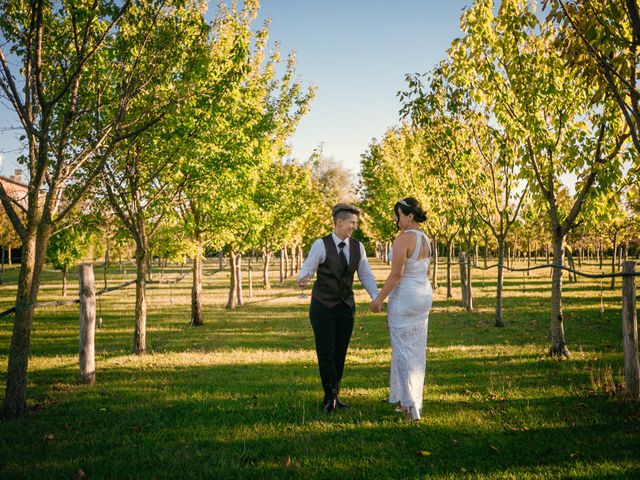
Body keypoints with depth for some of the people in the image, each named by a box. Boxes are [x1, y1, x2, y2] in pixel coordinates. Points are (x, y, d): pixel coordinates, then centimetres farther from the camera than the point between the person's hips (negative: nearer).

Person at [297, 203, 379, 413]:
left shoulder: (357, 247, 2)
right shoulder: (321, 245, -11)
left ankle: (333, 397, 22)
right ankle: (330, 397, 10)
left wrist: (376, 297, -11)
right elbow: (306, 270, -9)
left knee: (340, 353, 9)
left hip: (346, 307, 4)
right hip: (323, 307, -4)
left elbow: (366, 275, 4)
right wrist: (302, 280, -34)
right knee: (326, 353, -4)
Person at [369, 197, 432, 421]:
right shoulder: (425, 239, 9)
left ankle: (410, 405, 0)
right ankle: (414, 402, 21)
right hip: (423, 296, 9)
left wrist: (378, 299, -13)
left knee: (403, 350, 0)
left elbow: (396, 274, -22)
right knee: (417, 350, 13)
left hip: (403, 298, -8)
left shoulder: (403, 239, -19)